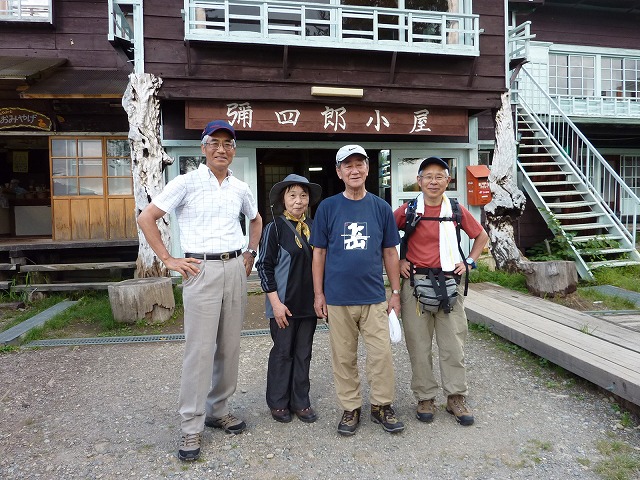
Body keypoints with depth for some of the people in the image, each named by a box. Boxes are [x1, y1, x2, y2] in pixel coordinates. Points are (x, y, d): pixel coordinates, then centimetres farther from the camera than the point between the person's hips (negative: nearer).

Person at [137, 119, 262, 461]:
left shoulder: (240, 188, 10)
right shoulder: (187, 182, -5)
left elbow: (256, 220, 28)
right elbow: (146, 218, -5)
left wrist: (250, 254, 16)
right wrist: (168, 260, -7)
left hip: (235, 269, 5)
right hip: (202, 271, -5)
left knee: (230, 346, 10)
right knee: (200, 349, -4)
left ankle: (218, 411, 27)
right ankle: (191, 427, 10)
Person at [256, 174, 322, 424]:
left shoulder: (313, 227, 6)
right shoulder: (275, 228, -8)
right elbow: (264, 266, -9)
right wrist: (276, 302, -13)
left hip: (308, 303, 5)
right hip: (284, 304, -4)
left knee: (303, 354, 12)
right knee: (282, 352, 7)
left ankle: (301, 402, 26)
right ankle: (278, 403, 24)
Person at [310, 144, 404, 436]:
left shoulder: (381, 208, 4)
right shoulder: (328, 207, 1)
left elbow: (389, 252, 9)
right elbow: (319, 252, 3)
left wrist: (395, 292, 7)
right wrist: (318, 294, 0)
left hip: (374, 297, 1)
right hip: (338, 298, 0)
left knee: (381, 354, 2)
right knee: (344, 358, 9)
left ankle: (381, 406, 23)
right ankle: (350, 409, 27)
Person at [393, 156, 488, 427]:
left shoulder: (457, 210, 4)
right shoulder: (407, 211, 0)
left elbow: (481, 236, 17)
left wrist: (469, 262, 6)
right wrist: (398, 262, -1)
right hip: (415, 282, -1)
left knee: (454, 344, 6)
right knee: (419, 345, 6)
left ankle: (456, 398, 21)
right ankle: (425, 398, 20)